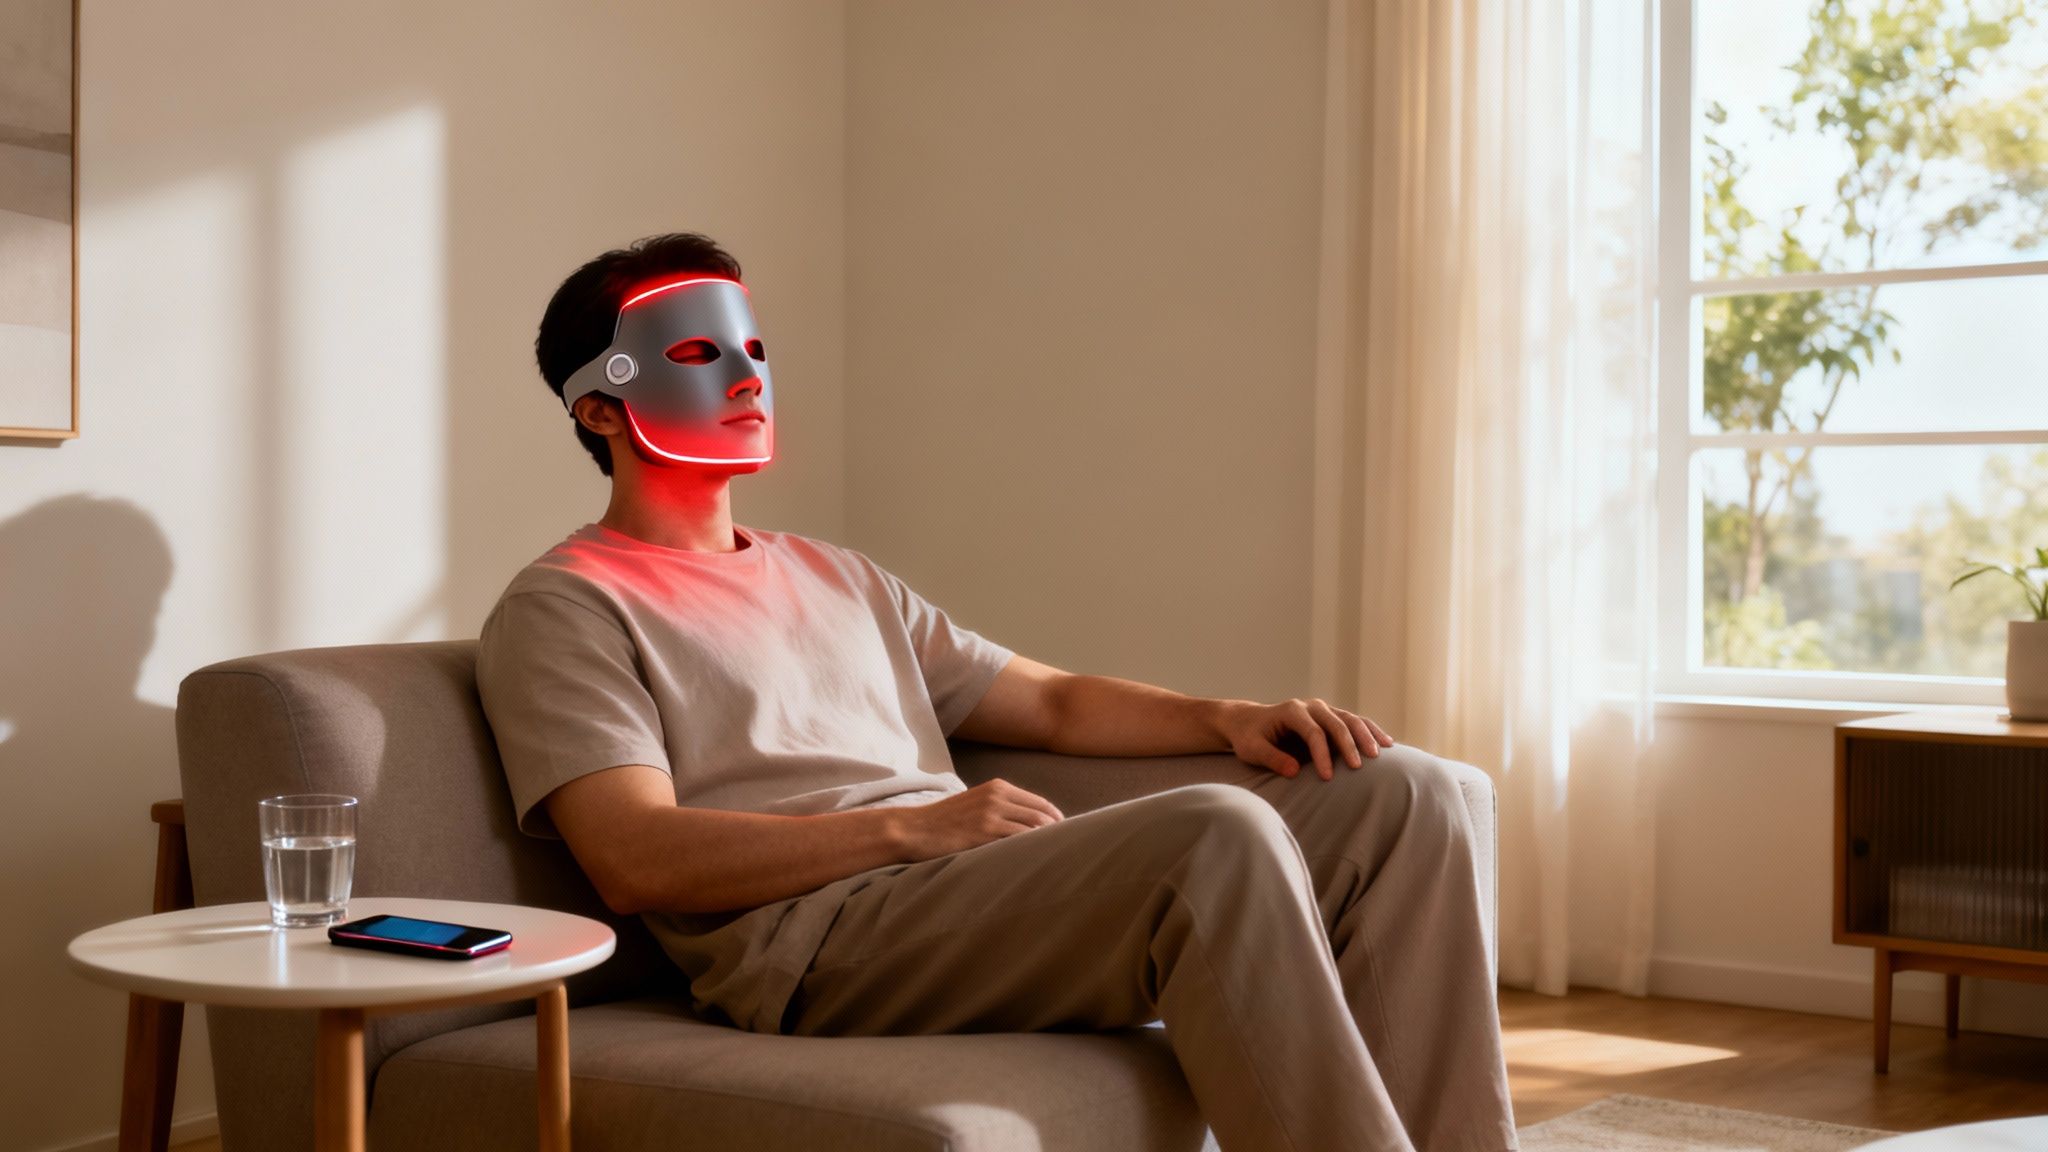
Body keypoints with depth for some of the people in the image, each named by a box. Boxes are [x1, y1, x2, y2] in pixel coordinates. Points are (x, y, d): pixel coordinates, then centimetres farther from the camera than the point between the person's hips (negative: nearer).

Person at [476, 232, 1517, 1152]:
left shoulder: (836, 578, 30)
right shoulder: (563, 608, 7)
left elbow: (1052, 703, 28)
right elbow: (637, 863, -8)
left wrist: (1226, 718, 7)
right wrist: (913, 826, -17)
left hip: (998, 895, 8)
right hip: (817, 938, -7)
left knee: (1400, 792, -8)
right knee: (1218, 835, -32)